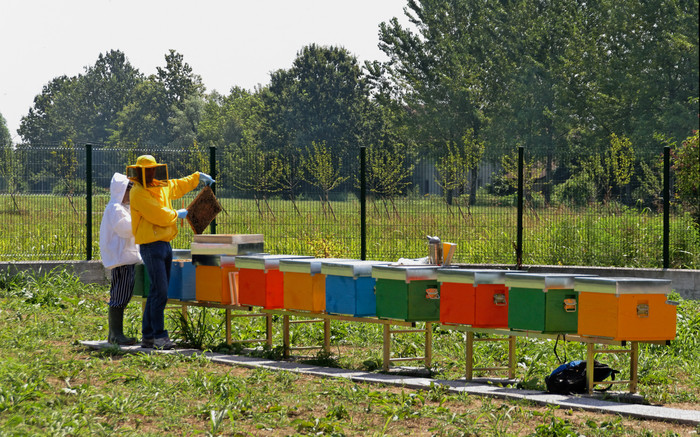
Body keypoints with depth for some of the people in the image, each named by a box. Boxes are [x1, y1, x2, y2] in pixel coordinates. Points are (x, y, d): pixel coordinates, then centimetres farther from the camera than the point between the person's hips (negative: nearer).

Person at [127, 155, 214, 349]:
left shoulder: (161, 187, 12)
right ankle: (159, 336, -12)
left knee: (157, 292, 9)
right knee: (160, 292, -13)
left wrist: (198, 177, 39)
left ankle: (147, 336, 14)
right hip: (151, 246, -9)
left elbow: (179, 186, 34)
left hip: (165, 245, 9)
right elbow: (160, 216, -18)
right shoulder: (138, 193, -13)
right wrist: (177, 214, -1)